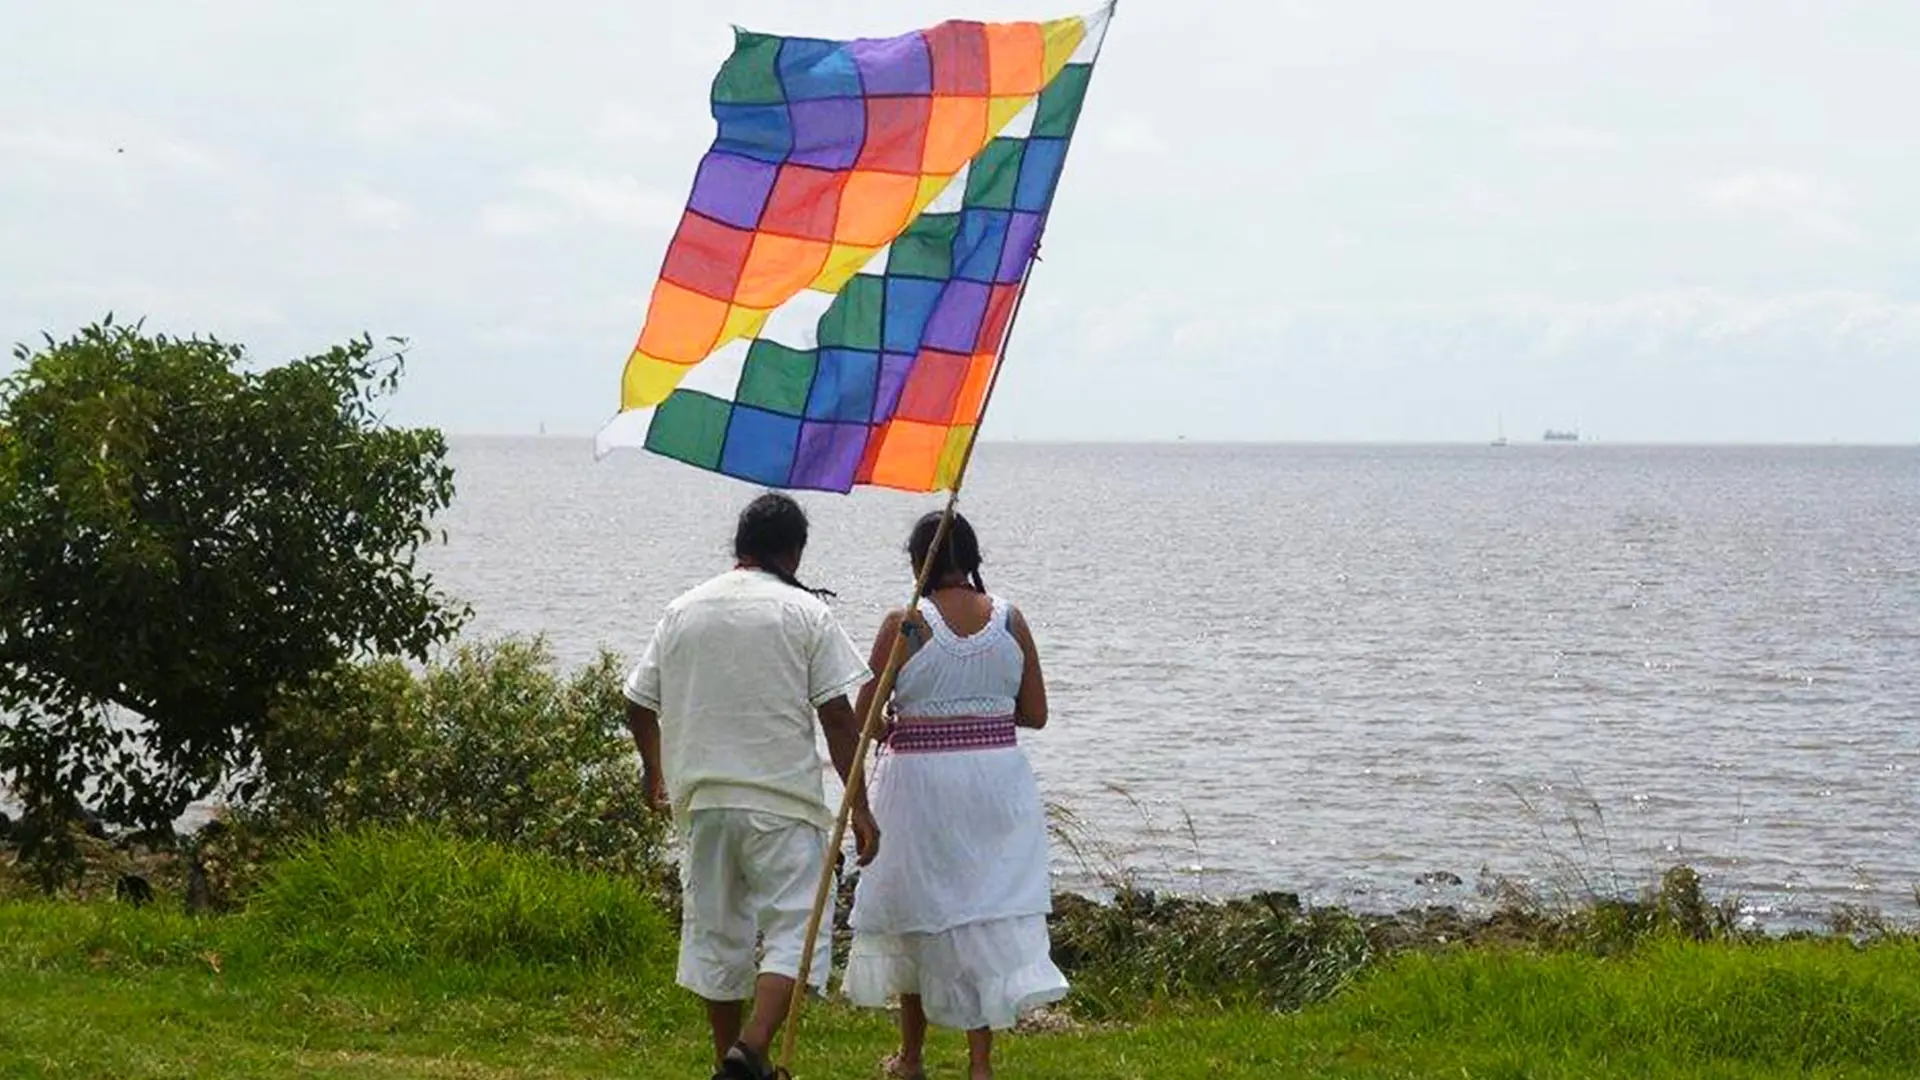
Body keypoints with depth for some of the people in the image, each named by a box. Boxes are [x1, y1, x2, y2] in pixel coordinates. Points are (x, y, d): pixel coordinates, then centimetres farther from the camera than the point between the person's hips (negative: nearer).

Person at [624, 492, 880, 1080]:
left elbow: (639, 704, 13)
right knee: (794, 927, -3)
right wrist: (859, 807, -4)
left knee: (715, 930, 15)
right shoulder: (806, 613, -4)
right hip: (782, 800, -4)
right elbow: (837, 716, -7)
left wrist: (655, 773, 31)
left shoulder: (682, 611, 8)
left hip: (701, 798, 5)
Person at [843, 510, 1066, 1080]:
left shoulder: (906, 623, -10)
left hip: (920, 778, -2)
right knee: (988, 916, 6)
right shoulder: (1010, 621, 0)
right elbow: (1035, 714, 5)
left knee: (915, 910, 14)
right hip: (998, 778, 2)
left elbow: (865, 717, -7)